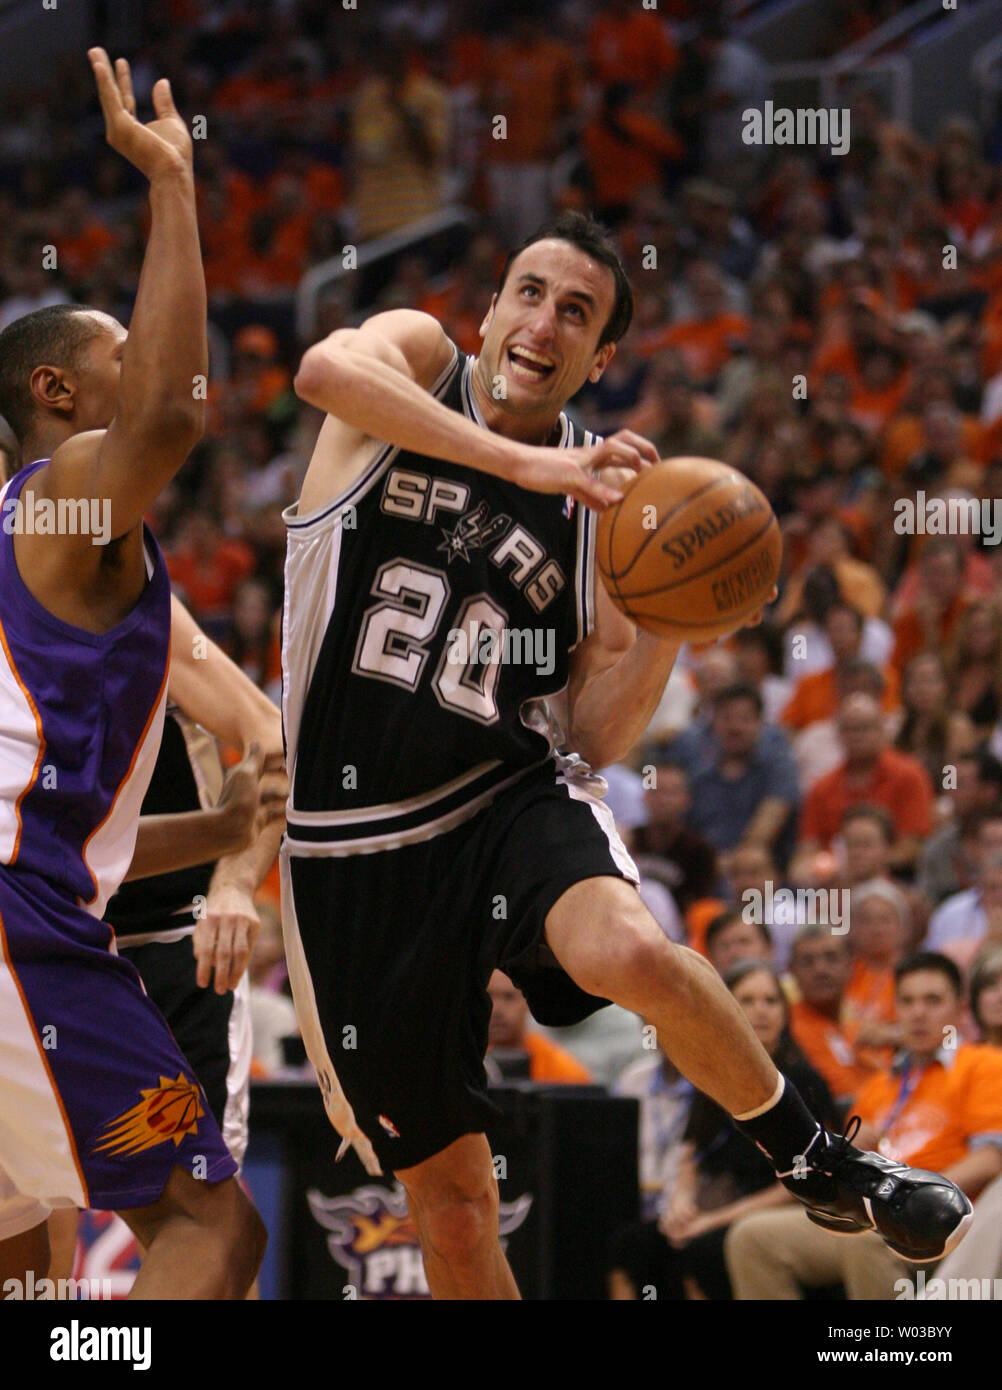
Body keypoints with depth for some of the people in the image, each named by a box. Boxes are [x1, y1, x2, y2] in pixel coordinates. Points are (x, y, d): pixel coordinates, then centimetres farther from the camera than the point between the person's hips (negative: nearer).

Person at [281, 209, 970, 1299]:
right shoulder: (418, 357, 1)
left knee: (629, 951, -33)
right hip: (355, 842, -1)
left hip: (508, 795, 1)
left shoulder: (601, 500, 6)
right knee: (448, 1190, 3)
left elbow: (597, 738, 6)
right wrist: (522, 464, -32)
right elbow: (326, 368, -27)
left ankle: (815, 1160, -9)